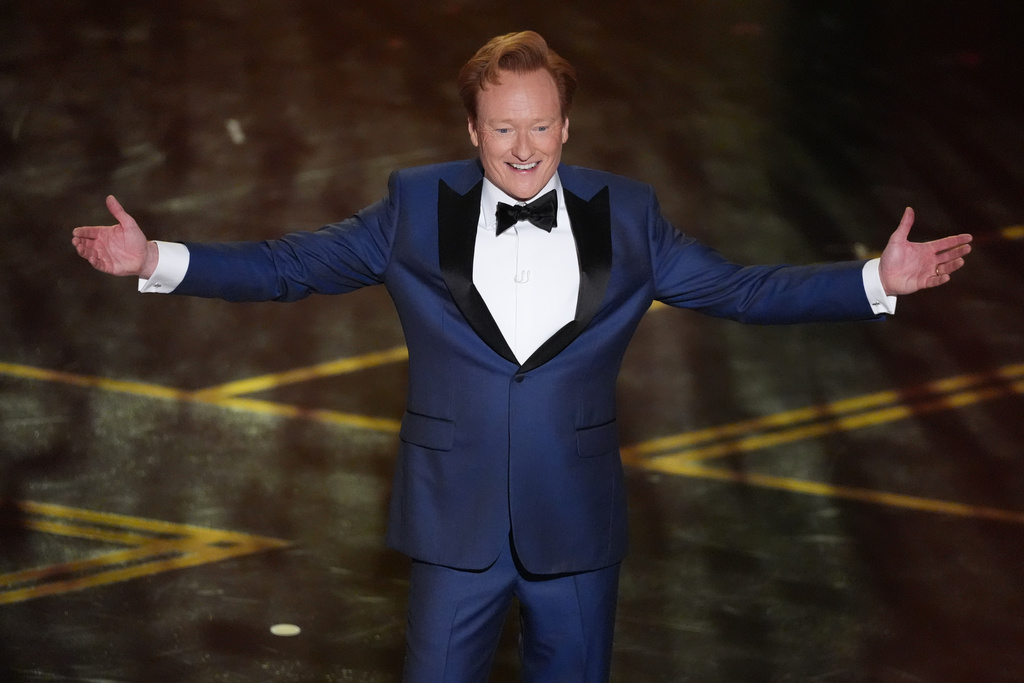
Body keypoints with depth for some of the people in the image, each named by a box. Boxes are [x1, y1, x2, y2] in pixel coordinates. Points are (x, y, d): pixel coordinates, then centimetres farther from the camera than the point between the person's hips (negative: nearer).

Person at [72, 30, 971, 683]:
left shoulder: (625, 215, 0)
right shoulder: (417, 207, -2)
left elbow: (740, 289, 2)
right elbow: (289, 266, -1)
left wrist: (878, 281, -6)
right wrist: (158, 260, -11)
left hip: (576, 527, 1)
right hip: (457, 523, -1)